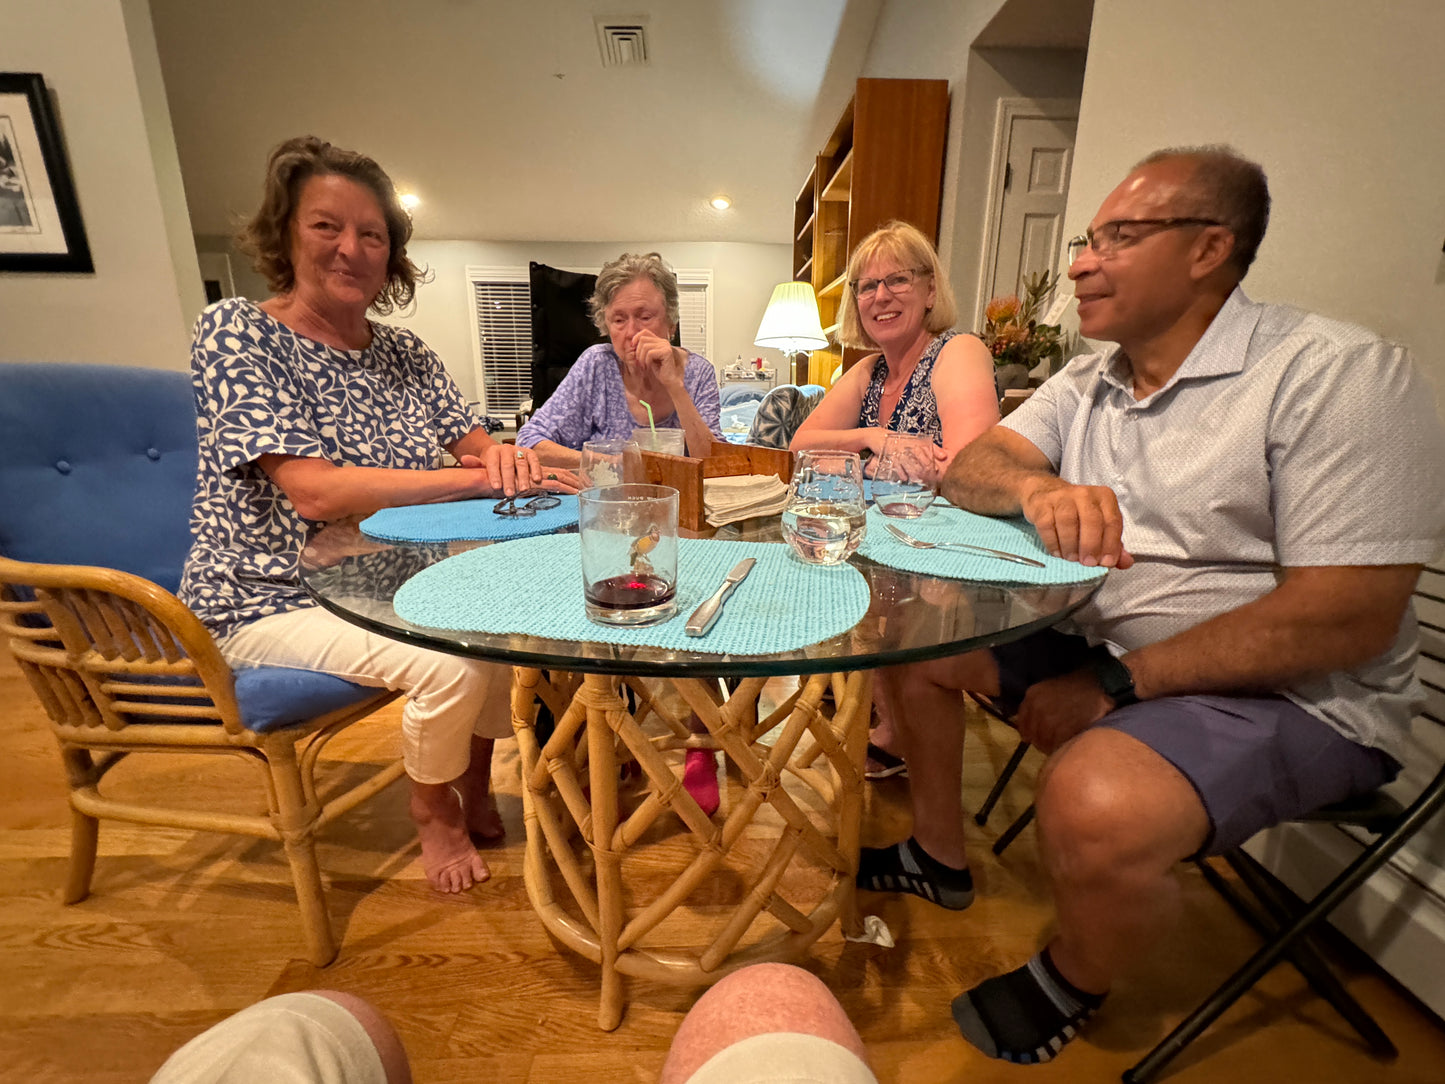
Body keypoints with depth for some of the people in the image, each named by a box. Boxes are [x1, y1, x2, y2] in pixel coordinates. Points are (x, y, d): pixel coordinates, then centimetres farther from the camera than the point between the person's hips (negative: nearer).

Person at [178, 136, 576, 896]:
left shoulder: (402, 352, 6)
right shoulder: (237, 331, -13)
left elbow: (471, 441, 4)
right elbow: (313, 491, -25)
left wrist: (505, 455, -22)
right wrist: (480, 479, -28)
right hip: (273, 599, -6)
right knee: (452, 665, -27)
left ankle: (476, 790, 16)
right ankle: (432, 814, 7)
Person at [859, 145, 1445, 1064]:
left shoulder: (1336, 373, -16)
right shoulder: (1088, 383, 6)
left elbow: (1350, 617, -22)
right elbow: (969, 470, -4)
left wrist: (1118, 682, -23)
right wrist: (1038, 486, -27)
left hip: (1287, 693, -6)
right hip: (1096, 642, 7)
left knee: (1094, 805, -34)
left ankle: (1073, 982, 6)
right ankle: (941, 858, 22)